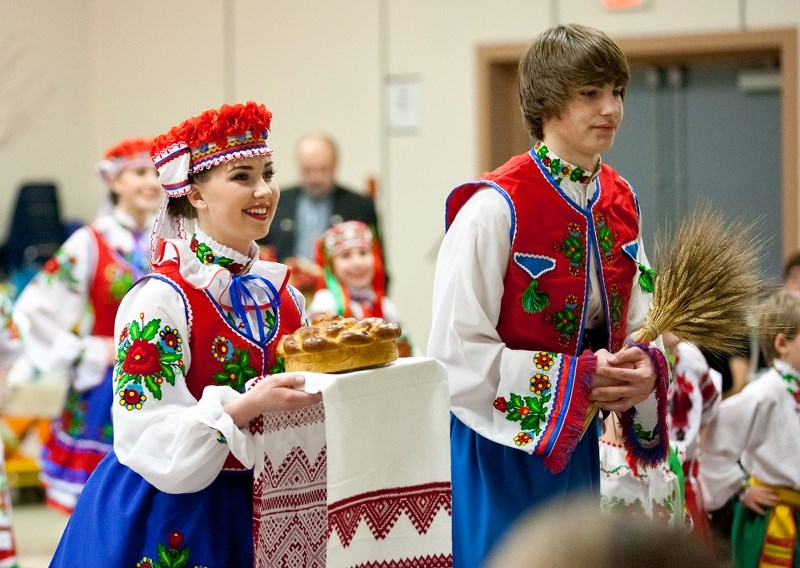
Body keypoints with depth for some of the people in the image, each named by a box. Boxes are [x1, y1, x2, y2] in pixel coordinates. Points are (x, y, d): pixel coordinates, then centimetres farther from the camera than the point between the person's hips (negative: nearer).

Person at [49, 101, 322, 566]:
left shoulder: (284, 298, 3)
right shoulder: (161, 298, -17)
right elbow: (149, 441, -22)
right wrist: (248, 405, -32)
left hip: (256, 511, 6)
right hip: (172, 519, -6)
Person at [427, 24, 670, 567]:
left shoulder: (621, 203, 4)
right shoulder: (496, 207, -18)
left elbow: (638, 323, 13)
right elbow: (455, 352, -19)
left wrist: (646, 368, -11)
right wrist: (579, 377, -22)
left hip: (576, 445, 7)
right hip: (500, 448, -6)